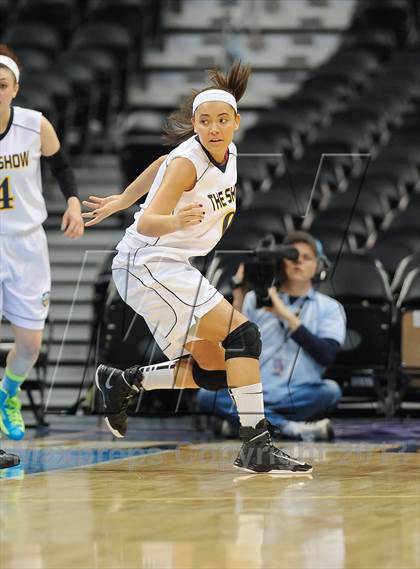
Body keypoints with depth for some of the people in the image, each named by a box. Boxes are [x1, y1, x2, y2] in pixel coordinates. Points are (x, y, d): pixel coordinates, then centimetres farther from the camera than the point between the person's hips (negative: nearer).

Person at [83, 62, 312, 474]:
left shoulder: (228, 155, 3)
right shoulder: (188, 161, -21)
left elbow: (161, 166, 20)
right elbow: (147, 224, -30)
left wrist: (121, 201, 31)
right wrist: (175, 221, -51)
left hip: (173, 269, 9)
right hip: (149, 264, -9)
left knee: (214, 373, 8)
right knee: (243, 335, -20)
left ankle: (120, 383, 21)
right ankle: (256, 445, -23)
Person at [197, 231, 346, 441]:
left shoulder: (329, 307, 10)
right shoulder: (255, 299, 13)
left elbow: (327, 355, -7)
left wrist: (286, 315, -10)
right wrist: (238, 294, -4)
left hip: (299, 401, -1)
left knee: (330, 391, -33)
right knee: (206, 396, -27)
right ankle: (291, 428, -31)